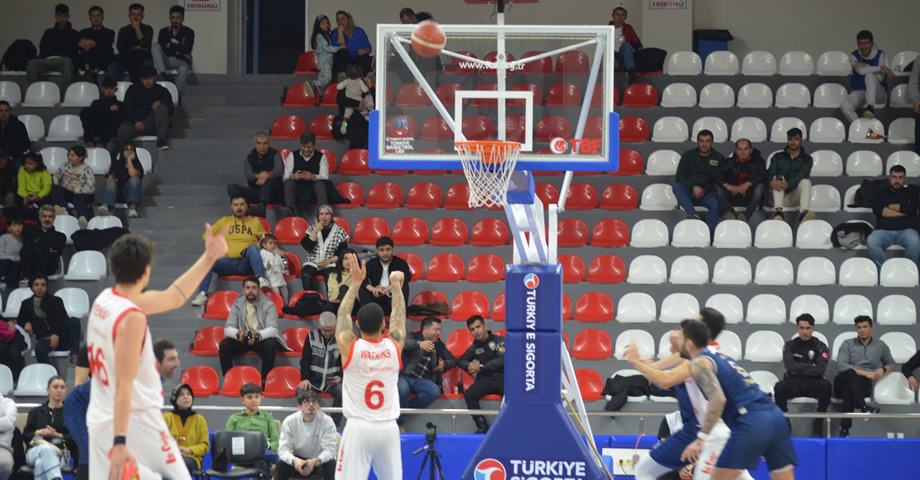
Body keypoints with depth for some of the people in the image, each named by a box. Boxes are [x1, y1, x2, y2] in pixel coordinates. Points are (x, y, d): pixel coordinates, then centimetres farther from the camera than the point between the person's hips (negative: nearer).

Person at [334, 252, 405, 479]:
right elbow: (399, 315, 16)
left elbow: (343, 314, 9)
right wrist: (396, 285, 29)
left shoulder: (349, 347, -7)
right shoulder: (395, 346, -2)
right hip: (388, 428, 3)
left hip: (358, 428, -2)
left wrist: (356, 283, 18)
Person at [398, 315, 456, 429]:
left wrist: (444, 364, 6)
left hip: (421, 381, 4)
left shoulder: (439, 345, 21)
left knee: (435, 391, -30)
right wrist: (419, 344, -36)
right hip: (404, 377, -4)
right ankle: (399, 424, -23)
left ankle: (405, 407, -18)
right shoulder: (413, 337, 5)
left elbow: (453, 360, 30)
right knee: (402, 388, -40)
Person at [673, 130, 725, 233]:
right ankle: (693, 215, -46)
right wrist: (693, 187, -15)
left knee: (715, 204, -35)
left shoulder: (719, 158, 8)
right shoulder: (688, 155, 10)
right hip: (689, 192, 1)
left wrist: (703, 190, -13)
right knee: (677, 186, -31)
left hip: (708, 193, -1)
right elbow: (679, 177, 1)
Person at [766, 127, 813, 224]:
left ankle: (803, 213, -56)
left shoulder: (807, 159, 7)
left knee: (806, 182, -27)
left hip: (794, 197, -1)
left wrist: (788, 184, -33)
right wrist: (771, 182, -29)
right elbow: (770, 174, -2)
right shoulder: (778, 157, 13)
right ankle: (778, 211, -50)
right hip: (777, 196, 1)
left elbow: (801, 176, -11)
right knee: (778, 178, -26)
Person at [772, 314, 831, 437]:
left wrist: (798, 370, -8)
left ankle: (818, 424, -21)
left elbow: (821, 369, -10)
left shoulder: (820, 347, 5)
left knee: (826, 385, -35)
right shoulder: (790, 346, 8)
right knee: (779, 386, -33)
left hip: (814, 384, 0)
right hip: (794, 384, 0)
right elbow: (790, 366, -8)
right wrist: (812, 366, -6)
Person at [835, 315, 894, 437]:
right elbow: (841, 366, -3)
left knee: (848, 390, -37)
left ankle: (845, 429, -49)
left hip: (864, 385, 1)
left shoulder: (881, 346, 19)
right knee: (850, 373, -39)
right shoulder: (848, 344, 12)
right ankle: (863, 407, -55)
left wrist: (883, 370, 4)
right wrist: (865, 373, -11)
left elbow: (891, 364, 31)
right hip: (842, 381, -1)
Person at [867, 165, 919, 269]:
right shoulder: (881, 194, 17)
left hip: (906, 230, -1)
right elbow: (878, 211, -3)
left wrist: (891, 206, 5)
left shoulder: (911, 192, 17)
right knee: (871, 241, -34)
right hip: (884, 231, 1)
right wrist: (903, 211, -3)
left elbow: (912, 209, -3)